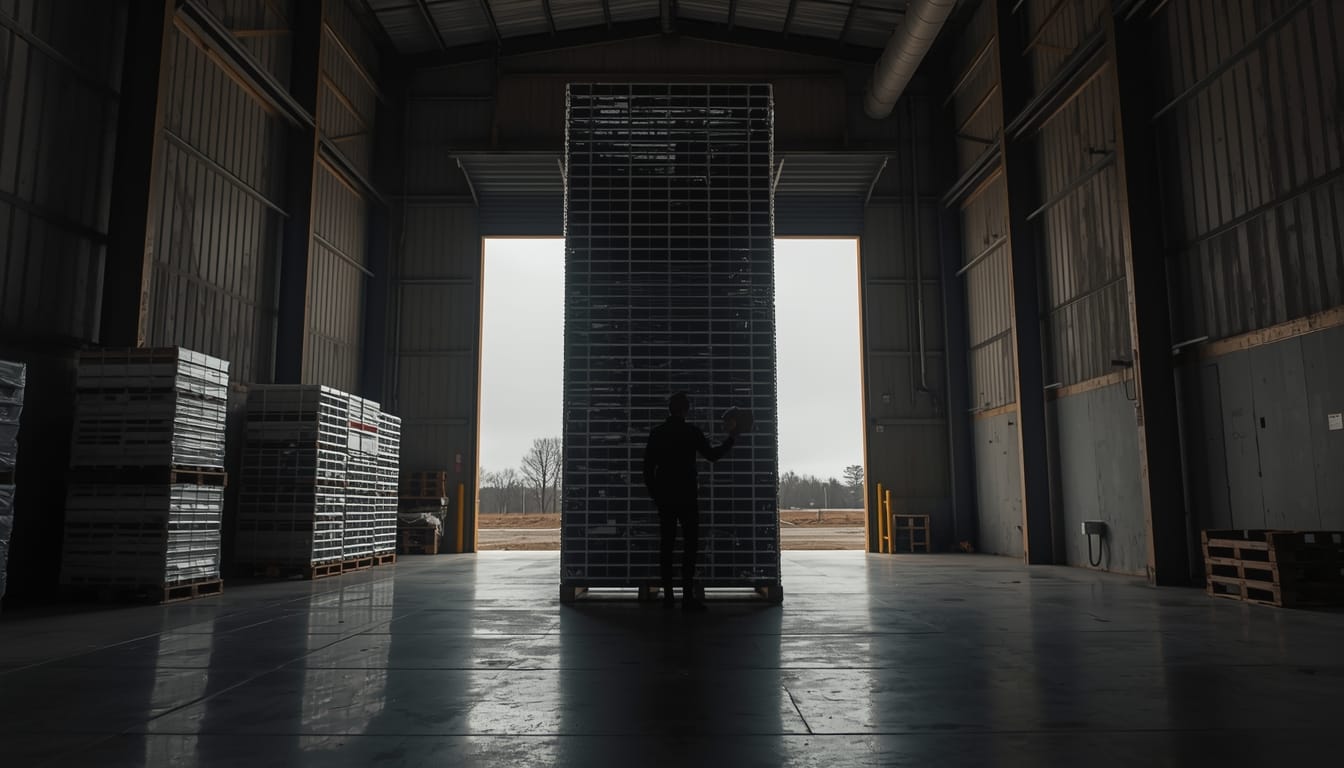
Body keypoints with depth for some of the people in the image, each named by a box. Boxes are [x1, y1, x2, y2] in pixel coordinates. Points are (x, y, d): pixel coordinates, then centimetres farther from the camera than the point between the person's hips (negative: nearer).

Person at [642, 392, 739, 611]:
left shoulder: (656, 433, 5)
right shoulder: (692, 432, -6)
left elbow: (648, 467, 6)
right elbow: (712, 454, 3)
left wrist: (654, 494, 14)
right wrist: (731, 438, 15)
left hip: (664, 499, 4)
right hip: (687, 498, -4)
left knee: (666, 545, 8)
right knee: (689, 545, -1)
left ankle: (667, 595, 8)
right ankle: (688, 597, -6)